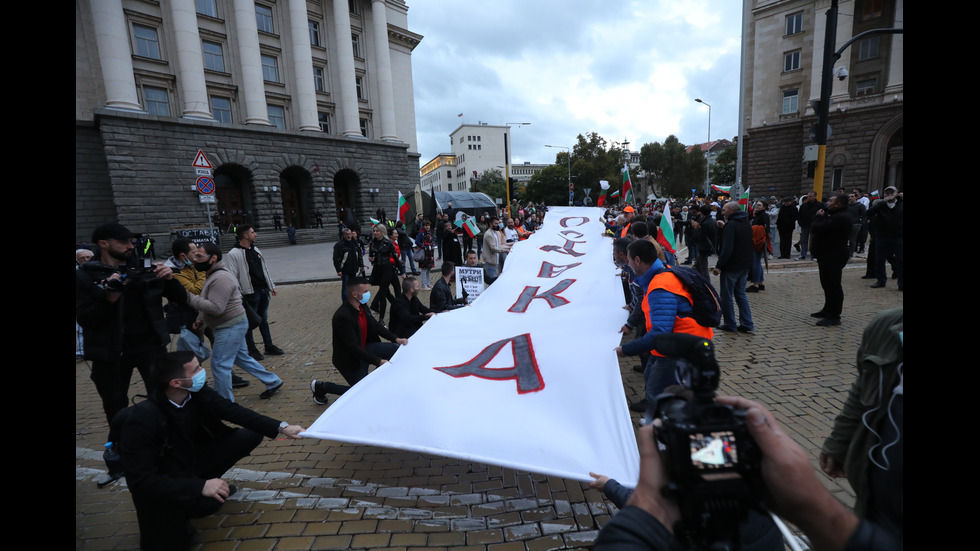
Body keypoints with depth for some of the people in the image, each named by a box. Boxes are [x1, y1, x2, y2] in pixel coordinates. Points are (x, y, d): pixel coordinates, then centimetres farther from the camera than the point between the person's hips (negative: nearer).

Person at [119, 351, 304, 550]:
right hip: (161, 486, -7)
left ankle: (205, 479, 13)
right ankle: (176, 513, 0)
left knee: (250, 435, -6)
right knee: (210, 500, -35)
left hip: (192, 459, 7)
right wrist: (200, 488, -38)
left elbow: (233, 411, -8)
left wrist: (281, 428, -16)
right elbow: (141, 480, -32)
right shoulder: (142, 418, -32)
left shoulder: (197, 392, -16)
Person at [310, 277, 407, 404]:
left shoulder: (362, 306, -5)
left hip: (364, 348, 8)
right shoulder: (343, 317, -31)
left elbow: (375, 325, 6)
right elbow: (353, 348, -31)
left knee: (397, 350, -4)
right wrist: (378, 361, -33)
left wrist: (395, 338, -5)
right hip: (349, 359, -8)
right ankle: (322, 386, 15)